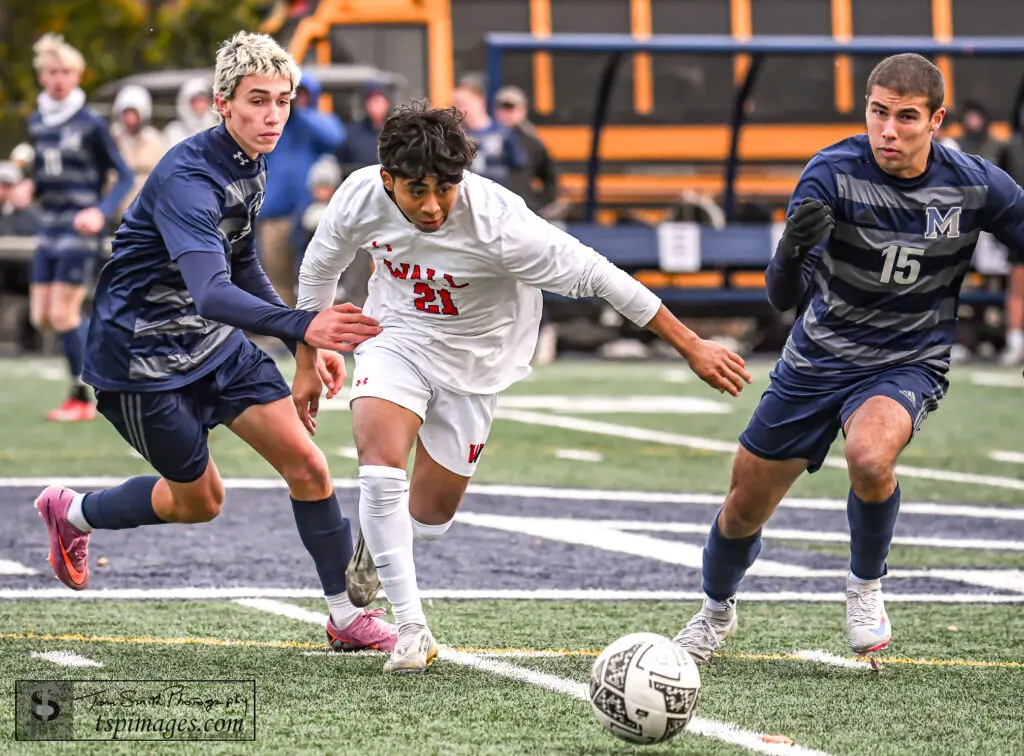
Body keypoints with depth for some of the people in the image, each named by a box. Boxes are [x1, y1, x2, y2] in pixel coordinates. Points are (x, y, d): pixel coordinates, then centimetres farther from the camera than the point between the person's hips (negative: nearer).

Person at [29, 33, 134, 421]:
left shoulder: (91, 125, -10)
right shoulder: (36, 124, 9)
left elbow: (124, 176, -7)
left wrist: (101, 212, -22)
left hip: (80, 229, -7)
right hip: (49, 228, 7)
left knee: (62, 314, -9)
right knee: (42, 317, 2)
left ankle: (82, 397, 2)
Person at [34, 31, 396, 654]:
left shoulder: (252, 166, 0)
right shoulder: (186, 178, -29)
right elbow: (210, 292, -43)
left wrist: (309, 343, 13)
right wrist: (300, 325, -58)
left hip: (216, 344, 8)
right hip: (142, 356, -7)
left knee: (306, 465, -4)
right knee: (199, 500, 7)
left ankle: (346, 614, 8)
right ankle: (72, 512, 34)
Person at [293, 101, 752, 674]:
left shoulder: (496, 223, -34)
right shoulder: (360, 198, -22)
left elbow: (598, 276, -28)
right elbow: (321, 267, 0)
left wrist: (692, 347, -25)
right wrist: (307, 363, 8)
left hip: (475, 360, -1)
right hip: (396, 338, 1)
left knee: (430, 518, 6)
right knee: (381, 467, -25)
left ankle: (379, 541, 44)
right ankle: (412, 630, -15)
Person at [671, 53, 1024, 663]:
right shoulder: (833, 173, -20)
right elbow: (783, 298, -25)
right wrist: (791, 254, -48)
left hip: (908, 365, -1)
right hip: (818, 358, 1)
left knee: (869, 458, -34)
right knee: (745, 506, 8)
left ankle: (867, 587, -5)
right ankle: (717, 613, 42)